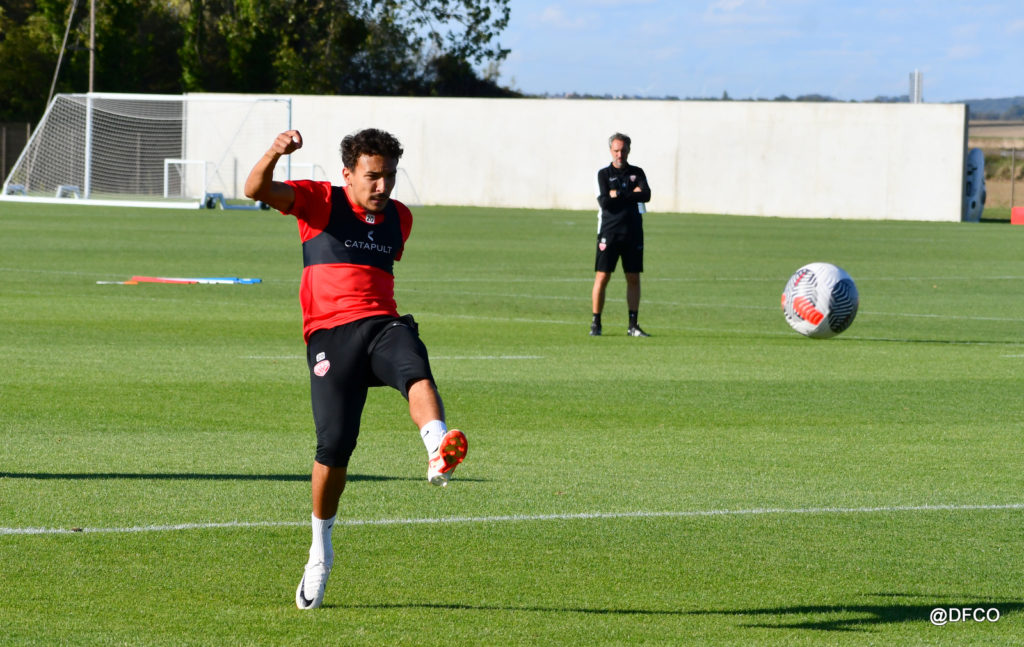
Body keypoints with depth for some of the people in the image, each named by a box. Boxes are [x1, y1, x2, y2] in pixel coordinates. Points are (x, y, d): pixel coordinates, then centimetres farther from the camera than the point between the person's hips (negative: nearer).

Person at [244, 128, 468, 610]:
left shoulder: (399, 218, 20)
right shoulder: (320, 202, 5)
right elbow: (256, 190, -9)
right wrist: (274, 153, -28)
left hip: (382, 325, 3)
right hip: (330, 334, -3)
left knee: (415, 370, -33)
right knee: (335, 444, -11)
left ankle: (439, 453, -63)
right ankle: (320, 553, 8)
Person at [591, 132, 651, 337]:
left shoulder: (637, 173, 10)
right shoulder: (604, 174, 4)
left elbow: (646, 195, -7)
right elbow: (604, 201, -10)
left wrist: (618, 195, -10)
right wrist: (632, 194, -8)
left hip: (633, 233, 2)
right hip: (609, 232, -2)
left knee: (633, 278, 2)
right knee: (602, 277, -5)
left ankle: (633, 324, 6)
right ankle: (596, 323, 1)